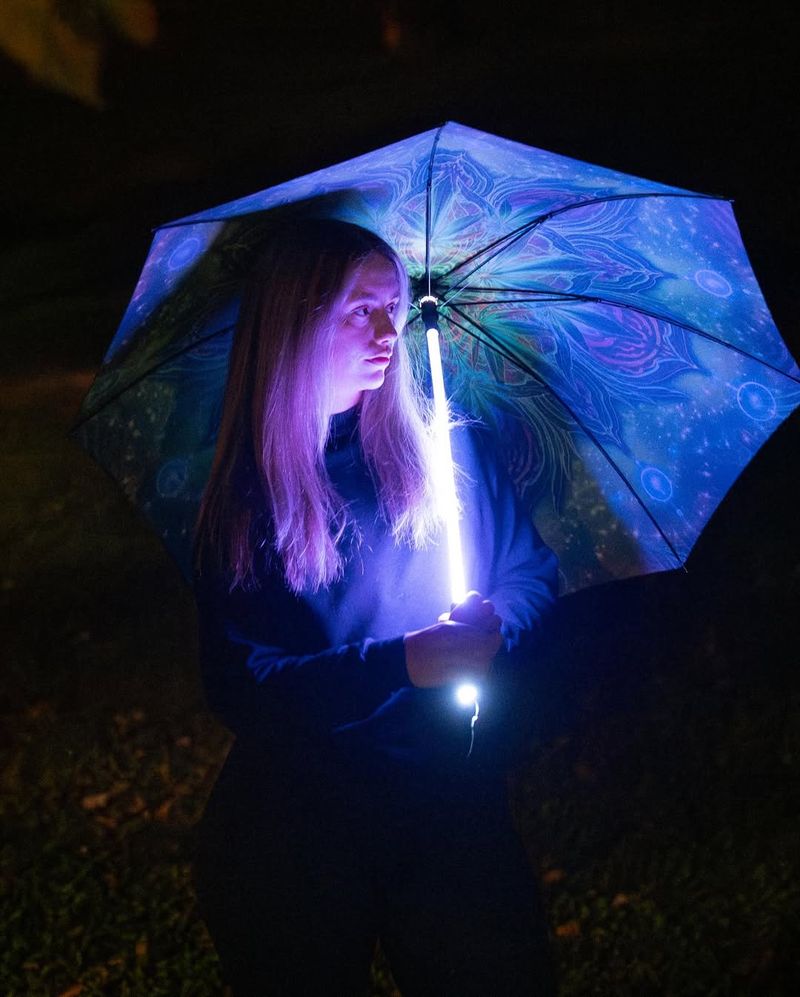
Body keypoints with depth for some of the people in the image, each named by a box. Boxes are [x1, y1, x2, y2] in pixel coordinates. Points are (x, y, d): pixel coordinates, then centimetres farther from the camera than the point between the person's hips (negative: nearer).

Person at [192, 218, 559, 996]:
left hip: (455, 810, 3)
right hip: (293, 836, -2)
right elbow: (239, 688, -16)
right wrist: (403, 663, -27)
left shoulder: (450, 446, 0)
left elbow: (533, 573, 7)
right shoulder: (240, 506, -9)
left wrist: (497, 626, -16)